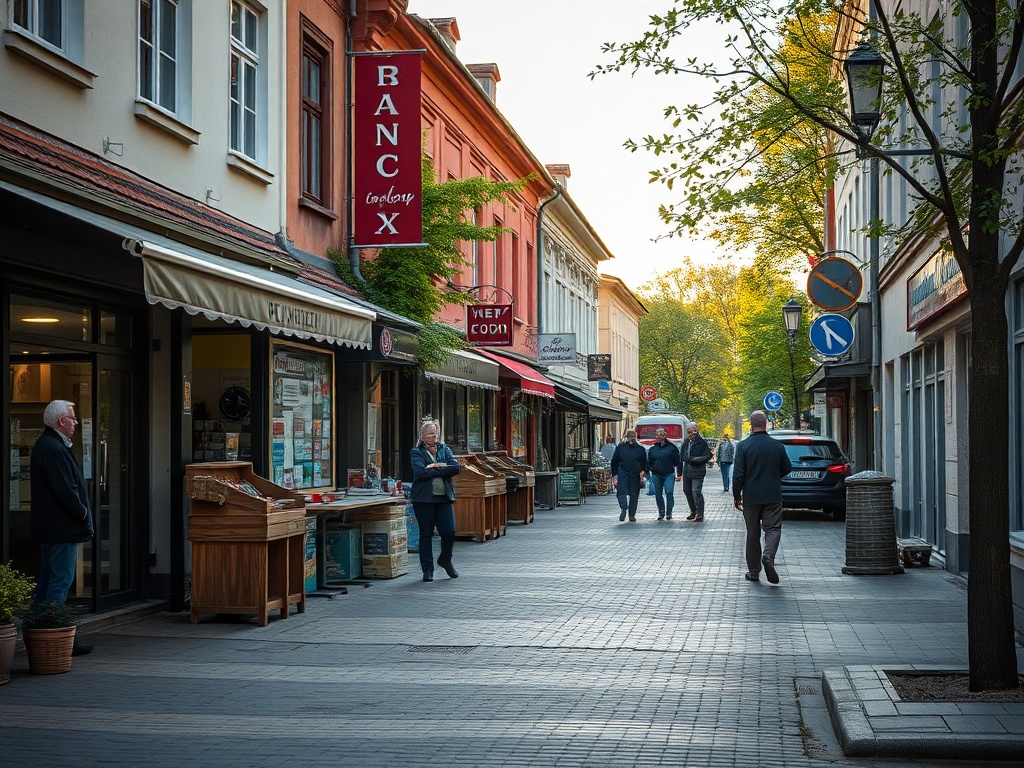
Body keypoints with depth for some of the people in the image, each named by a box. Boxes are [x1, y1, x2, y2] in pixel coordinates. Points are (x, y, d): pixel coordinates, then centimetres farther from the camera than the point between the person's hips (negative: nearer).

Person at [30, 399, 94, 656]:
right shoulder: (54, 449, -18)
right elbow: (66, 490, -22)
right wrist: (83, 514, -9)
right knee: (61, 580, -7)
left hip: (47, 527, 11)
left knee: (47, 579, 14)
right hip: (63, 528, -11)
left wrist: (81, 512, 13)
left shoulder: (44, 445, 16)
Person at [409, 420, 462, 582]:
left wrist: (435, 468, -11)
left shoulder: (444, 449, 12)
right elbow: (420, 472, -16)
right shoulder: (416, 452, 1)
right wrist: (442, 470, -10)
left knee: (449, 531, -4)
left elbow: (456, 468, -3)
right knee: (426, 534, 2)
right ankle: (427, 570, 12)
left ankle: (445, 560, 23)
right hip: (424, 499, -3)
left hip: (444, 497, 3)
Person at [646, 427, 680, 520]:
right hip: (656, 475, 3)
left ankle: (669, 513, -6)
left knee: (669, 493, -12)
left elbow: (677, 462, 5)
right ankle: (661, 513, 17)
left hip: (669, 475, -3)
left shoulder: (672, 447, 4)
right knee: (658, 494, 6)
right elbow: (649, 462, 20)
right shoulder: (652, 449, 12)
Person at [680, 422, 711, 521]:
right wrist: (680, 472, 16)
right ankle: (693, 512, 29)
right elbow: (682, 458, 18)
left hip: (697, 472, -8)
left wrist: (693, 460, -18)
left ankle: (700, 515, -5)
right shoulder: (686, 443, 13)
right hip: (686, 471, 8)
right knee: (687, 491, 14)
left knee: (696, 492, -11)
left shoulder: (702, 442, -8)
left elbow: (707, 456, -12)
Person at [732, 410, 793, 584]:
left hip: (751, 497, 0)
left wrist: (736, 496, 1)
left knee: (752, 533, 8)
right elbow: (787, 469, 10)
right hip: (773, 496, 0)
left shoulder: (743, 446, -7)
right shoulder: (777, 445, -1)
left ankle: (753, 572, 12)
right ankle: (768, 556, -25)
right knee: (773, 528, 3)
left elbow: (738, 474, -9)